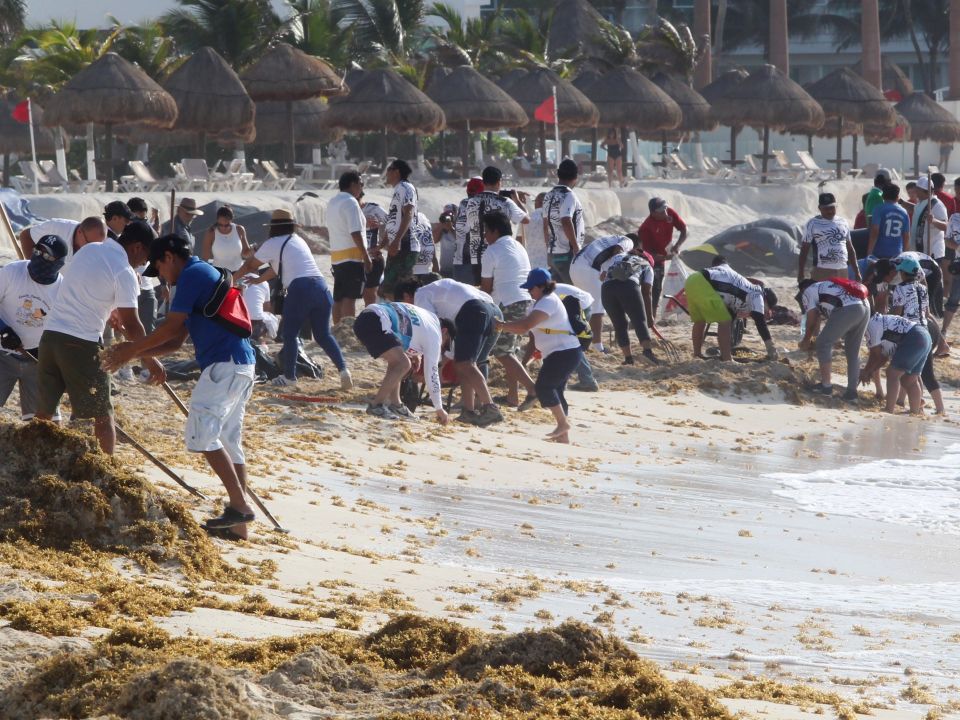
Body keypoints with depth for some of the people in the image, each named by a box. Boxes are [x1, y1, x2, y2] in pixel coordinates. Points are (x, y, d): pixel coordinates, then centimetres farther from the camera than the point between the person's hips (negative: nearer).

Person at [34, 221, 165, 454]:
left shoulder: (89, 249, 14)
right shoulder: (124, 272, -9)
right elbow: (131, 325, -9)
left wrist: (116, 317, 40)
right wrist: (149, 360, 2)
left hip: (50, 335, 7)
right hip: (81, 344, -7)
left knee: (44, 411, 15)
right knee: (103, 413, 5)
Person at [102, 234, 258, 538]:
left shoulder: (192, 274, -6)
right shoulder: (205, 274, 25)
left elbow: (170, 328, -11)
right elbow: (176, 342, 25)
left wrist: (131, 349, -1)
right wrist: (135, 352, 18)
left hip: (224, 364, -10)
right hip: (241, 365, 10)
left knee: (202, 434, -12)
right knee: (229, 441, 9)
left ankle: (239, 506, -16)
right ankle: (238, 522, 7)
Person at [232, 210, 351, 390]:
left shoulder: (272, 244, 6)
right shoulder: (298, 240, 26)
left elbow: (249, 265, 19)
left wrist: (233, 279, 36)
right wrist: (257, 280, 46)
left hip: (299, 289, -6)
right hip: (320, 287, 6)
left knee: (290, 334, 8)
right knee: (323, 334, 10)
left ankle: (289, 376, 13)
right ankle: (343, 369, -5)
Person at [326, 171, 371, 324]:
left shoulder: (332, 203, 16)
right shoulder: (350, 202, -12)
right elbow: (355, 233, -18)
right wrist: (366, 256, -16)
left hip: (336, 257, 9)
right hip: (352, 256, -9)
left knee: (338, 299, 10)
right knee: (349, 298, -9)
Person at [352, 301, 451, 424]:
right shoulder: (434, 334, 5)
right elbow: (431, 373, 6)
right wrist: (439, 409, 11)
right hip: (375, 322, -10)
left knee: (397, 361, 22)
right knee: (404, 364, -10)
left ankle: (394, 404, 16)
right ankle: (376, 405, -9)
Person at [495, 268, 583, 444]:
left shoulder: (549, 302, -17)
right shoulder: (540, 303, 17)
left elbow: (525, 325, -26)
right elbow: (524, 327, 13)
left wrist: (502, 325, -19)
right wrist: (505, 326, -2)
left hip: (565, 352, -11)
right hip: (558, 353, 11)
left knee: (543, 387, -14)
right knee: (555, 391, 9)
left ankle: (562, 423, -7)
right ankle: (563, 435, 10)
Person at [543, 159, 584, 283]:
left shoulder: (549, 196, 11)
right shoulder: (569, 196, -14)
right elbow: (566, 223, -25)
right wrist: (576, 248, -20)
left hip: (553, 254, 8)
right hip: (567, 254, -8)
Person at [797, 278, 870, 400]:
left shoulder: (807, 292, 18)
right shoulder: (825, 286, 39)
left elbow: (812, 320, 15)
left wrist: (806, 341, 28)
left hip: (847, 310, -7)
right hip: (865, 308, 7)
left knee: (823, 344, 7)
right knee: (853, 352, 18)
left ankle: (826, 386, 7)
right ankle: (852, 390, 19)